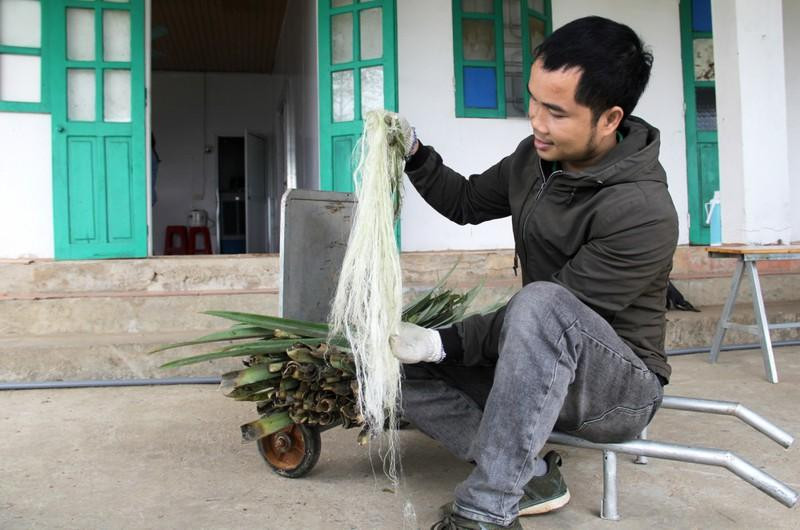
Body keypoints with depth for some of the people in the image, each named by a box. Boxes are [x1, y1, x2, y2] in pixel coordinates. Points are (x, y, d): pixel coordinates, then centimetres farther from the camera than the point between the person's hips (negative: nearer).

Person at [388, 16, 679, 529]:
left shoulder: (642, 213, -25)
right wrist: (415, 156, -2)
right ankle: (530, 474, -8)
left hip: (621, 387, -7)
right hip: (536, 372, 7)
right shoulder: (534, 158, -2)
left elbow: (550, 315, -25)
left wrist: (443, 343, -25)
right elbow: (467, 203, 15)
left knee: (540, 303, -38)